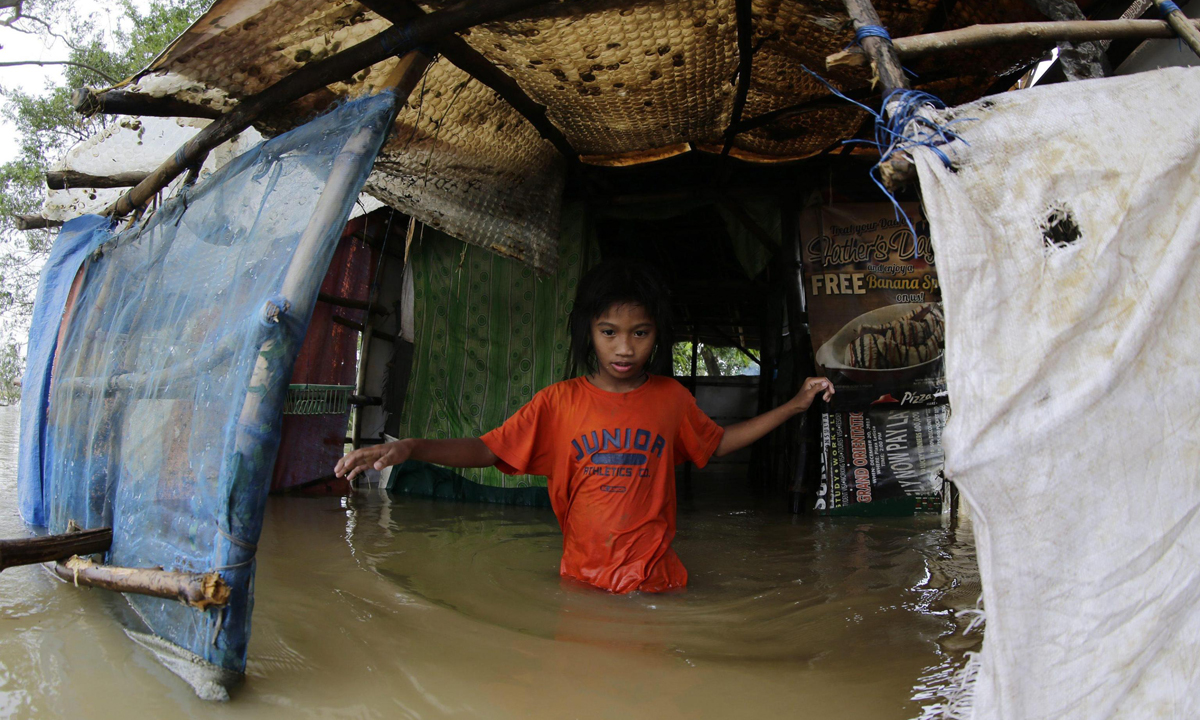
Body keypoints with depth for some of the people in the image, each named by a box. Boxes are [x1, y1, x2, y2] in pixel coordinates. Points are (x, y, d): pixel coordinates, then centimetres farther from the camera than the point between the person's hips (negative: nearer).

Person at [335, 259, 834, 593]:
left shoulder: (671, 397, 0)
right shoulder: (559, 402, -4)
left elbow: (718, 443, 17)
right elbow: (487, 450, -4)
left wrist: (794, 405, 13)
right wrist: (409, 447, -20)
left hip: (656, 583, 1)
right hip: (583, 583, 0)